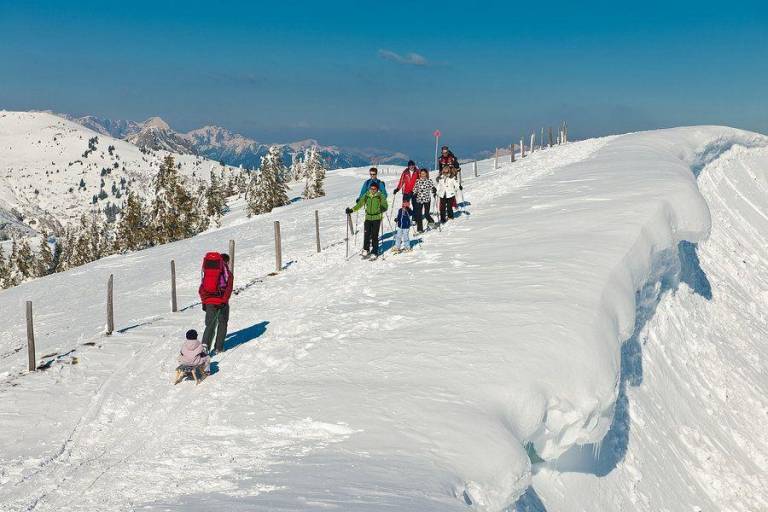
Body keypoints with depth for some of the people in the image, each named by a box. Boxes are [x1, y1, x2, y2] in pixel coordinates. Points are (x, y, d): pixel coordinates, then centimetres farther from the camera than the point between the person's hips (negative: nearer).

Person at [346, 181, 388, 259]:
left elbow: (385, 206, -10)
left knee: (374, 235, -6)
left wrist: (382, 209, -32)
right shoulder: (366, 196, 6)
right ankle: (365, 250, 17)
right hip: (368, 217, 3)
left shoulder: (380, 196, -3)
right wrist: (351, 210, 7)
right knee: (367, 234, -2)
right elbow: (359, 204, 14)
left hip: (377, 218, -3)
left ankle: (374, 253, 2)